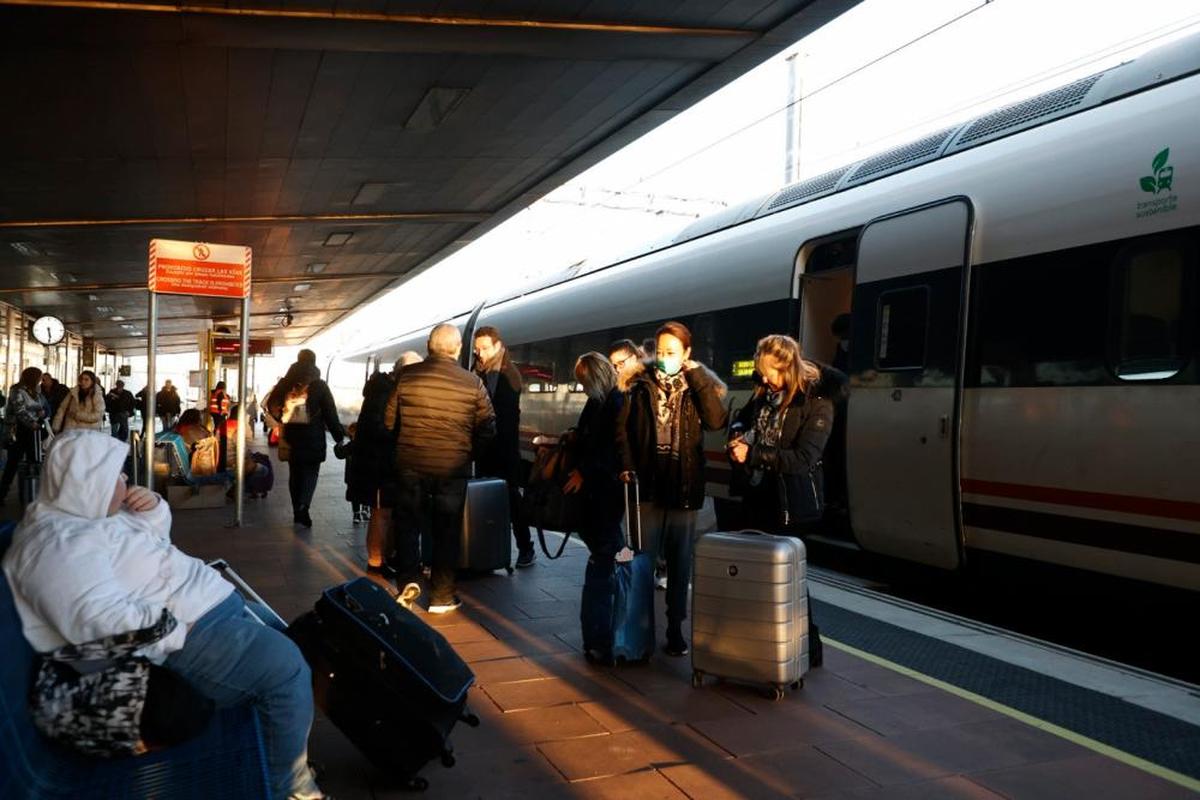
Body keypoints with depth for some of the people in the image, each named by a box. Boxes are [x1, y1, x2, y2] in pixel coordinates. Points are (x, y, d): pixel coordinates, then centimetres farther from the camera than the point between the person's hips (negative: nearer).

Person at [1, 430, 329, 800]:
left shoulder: (87, 512, 13)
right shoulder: (59, 545, -20)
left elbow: (156, 540, 25)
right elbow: (104, 620, -31)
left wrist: (153, 507, 4)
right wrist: (179, 623, -25)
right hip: (190, 638, -12)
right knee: (286, 665, -20)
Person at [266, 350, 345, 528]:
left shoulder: (286, 383, 4)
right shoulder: (319, 386, -4)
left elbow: (271, 403, 3)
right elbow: (330, 413, -6)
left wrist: (283, 419, 15)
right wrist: (339, 436, -2)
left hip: (292, 435, 3)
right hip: (313, 437, -3)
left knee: (295, 472, 12)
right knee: (311, 471, 1)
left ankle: (298, 511, 17)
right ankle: (303, 506, -20)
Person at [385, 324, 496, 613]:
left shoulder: (407, 375, -6)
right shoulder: (473, 383, -7)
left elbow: (389, 420, 1)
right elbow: (487, 429, -2)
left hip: (410, 464, 1)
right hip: (453, 468, 0)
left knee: (407, 527, 14)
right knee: (446, 531, 11)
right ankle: (441, 595, 16)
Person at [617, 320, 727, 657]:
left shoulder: (699, 386, 2)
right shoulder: (642, 386, 4)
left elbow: (716, 421, -16)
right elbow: (623, 428, 2)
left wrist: (696, 376, -16)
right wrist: (626, 465, -11)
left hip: (684, 487, 0)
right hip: (648, 484, 0)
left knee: (680, 561, 9)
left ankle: (675, 628, 20)